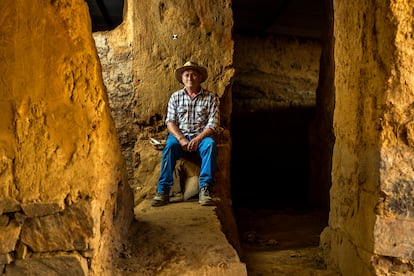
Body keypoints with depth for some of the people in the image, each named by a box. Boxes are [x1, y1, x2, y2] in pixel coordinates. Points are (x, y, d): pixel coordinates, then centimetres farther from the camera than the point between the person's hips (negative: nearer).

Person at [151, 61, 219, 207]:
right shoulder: (175, 97, 12)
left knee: (210, 144, -34)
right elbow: (170, 122, 3)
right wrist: (181, 139, -15)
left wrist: (198, 139, -19)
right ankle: (163, 191, -33)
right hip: (179, 135, 1)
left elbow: (213, 124, -2)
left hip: (201, 136, -1)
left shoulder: (210, 97, 7)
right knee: (169, 146, -32)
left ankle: (205, 190, -37)